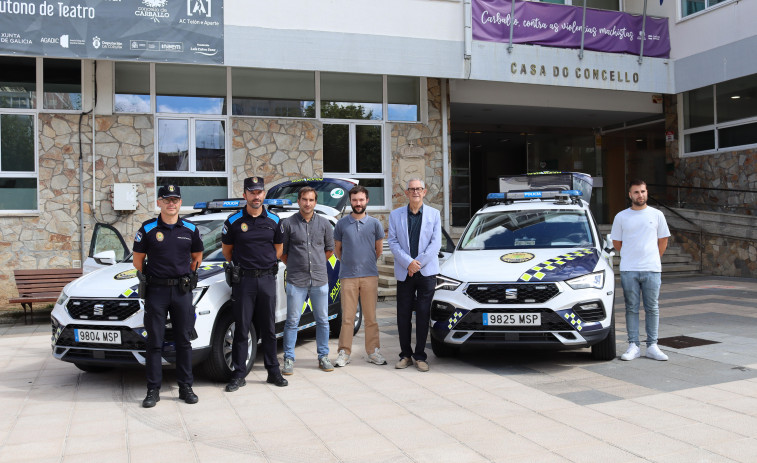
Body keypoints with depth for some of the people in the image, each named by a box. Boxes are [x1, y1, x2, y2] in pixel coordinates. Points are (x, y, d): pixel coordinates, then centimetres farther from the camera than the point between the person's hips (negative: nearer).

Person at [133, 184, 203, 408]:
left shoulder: (190, 229, 7)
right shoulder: (148, 229, 1)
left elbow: (197, 257, 18)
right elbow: (138, 259, 8)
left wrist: (187, 277, 11)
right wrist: (148, 279, 4)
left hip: (182, 291, 2)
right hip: (156, 291, -1)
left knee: (184, 340, 6)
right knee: (154, 342, 1)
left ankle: (186, 387, 15)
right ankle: (153, 390, 8)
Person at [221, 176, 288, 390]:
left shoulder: (273, 220, 5)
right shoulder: (234, 221, -1)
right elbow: (226, 249, 9)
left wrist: (267, 265, 9)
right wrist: (240, 266, 7)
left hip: (267, 278, 2)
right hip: (243, 280, -2)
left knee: (268, 328, 9)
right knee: (241, 329, 1)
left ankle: (273, 371, 17)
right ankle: (239, 374, 8)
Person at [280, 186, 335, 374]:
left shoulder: (324, 224, 7)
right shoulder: (288, 223, -1)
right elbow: (281, 251, 6)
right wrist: (294, 266, 6)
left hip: (320, 280, 3)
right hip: (296, 281, -2)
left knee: (322, 320, 9)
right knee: (292, 321, 0)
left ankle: (323, 357, 20)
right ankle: (289, 359, 10)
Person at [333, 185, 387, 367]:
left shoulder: (375, 224, 6)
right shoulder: (342, 224, 5)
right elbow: (337, 249, 15)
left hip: (370, 275, 0)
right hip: (348, 276, 0)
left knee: (370, 316, 5)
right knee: (347, 317, 1)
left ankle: (373, 352, 14)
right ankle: (344, 352, 9)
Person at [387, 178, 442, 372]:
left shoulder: (434, 214, 6)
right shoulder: (395, 215, 8)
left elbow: (436, 243, -1)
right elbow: (393, 242, 1)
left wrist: (418, 263, -10)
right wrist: (408, 263, -13)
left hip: (426, 272, -1)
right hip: (404, 273, 1)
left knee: (423, 315, 2)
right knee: (403, 315, 3)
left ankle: (420, 356, 11)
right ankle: (405, 355, 15)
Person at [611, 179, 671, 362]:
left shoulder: (657, 215, 6)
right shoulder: (621, 217, 5)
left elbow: (663, 240, 13)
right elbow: (616, 242, 12)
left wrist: (653, 259, 10)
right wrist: (630, 257, 10)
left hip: (652, 270, 0)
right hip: (628, 271, 0)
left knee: (652, 308, 4)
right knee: (632, 308, 3)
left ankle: (652, 346, 12)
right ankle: (633, 346, 9)